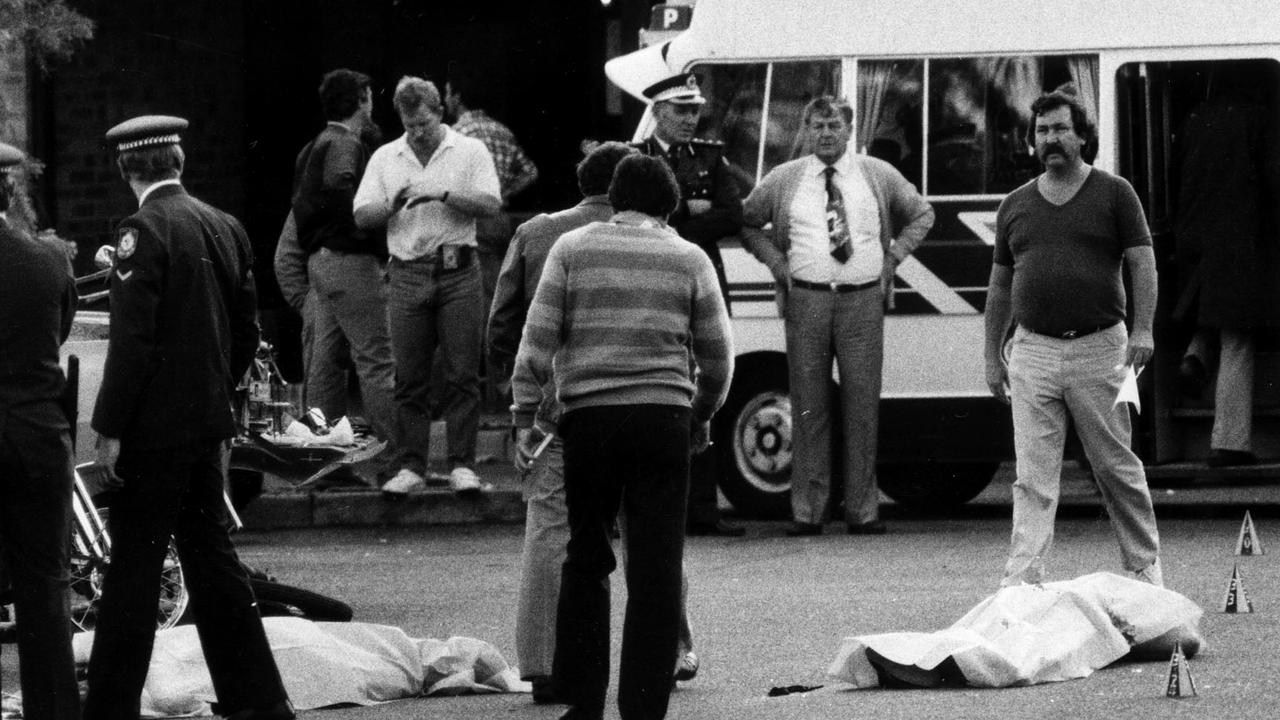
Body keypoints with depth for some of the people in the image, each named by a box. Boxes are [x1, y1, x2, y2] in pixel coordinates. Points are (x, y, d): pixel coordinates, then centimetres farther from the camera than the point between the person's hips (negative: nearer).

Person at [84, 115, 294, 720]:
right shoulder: (225, 227, 8)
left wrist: (109, 429, -14)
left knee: (133, 566, -4)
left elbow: (132, 340, -18)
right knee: (209, 555, 14)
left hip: (154, 428, -7)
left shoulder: (144, 232, -14)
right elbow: (245, 330, 14)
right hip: (209, 423, 7)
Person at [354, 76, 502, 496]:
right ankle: (411, 467, 3)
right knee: (409, 378, 0)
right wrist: (394, 203, -10)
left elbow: (491, 205, -6)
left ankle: (462, 465, -2)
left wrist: (444, 195, -16)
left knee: (463, 374, -4)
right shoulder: (386, 158, 13)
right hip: (408, 273, 2)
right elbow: (362, 217, 9)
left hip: (458, 271, -2)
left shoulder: (469, 152, 5)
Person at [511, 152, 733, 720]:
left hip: (589, 417, 0)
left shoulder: (571, 249, 5)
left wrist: (524, 414, 7)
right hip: (664, 418, 0)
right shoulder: (689, 260, 6)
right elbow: (717, 355, 10)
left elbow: (538, 339, 1)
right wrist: (703, 416, 25)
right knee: (657, 570, 2)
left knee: (586, 560, 12)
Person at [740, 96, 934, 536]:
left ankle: (862, 511, 5)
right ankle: (807, 511, 3)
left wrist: (893, 256, 9)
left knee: (863, 405, 0)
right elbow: (746, 222, 18)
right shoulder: (783, 181, 9)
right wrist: (774, 259, 4)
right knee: (808, 405, -1)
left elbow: (921, 215, 22)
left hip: (863, 301, 0)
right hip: (806, 299, 0)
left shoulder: (879, 176, 10)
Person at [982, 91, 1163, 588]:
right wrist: (992, 357, 15)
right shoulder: (1015, 206, 12)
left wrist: (1143, 330, -15)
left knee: (1116, 467, 5)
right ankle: (1023, 579, -8)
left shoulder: (1114, 194, 3)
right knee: (1033, 476, -4)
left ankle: (1145, 565, 18)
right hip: (1033, 351, 2)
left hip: (1099, 347, -2)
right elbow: (1000, 285, 17)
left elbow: (1143, 264, -2)